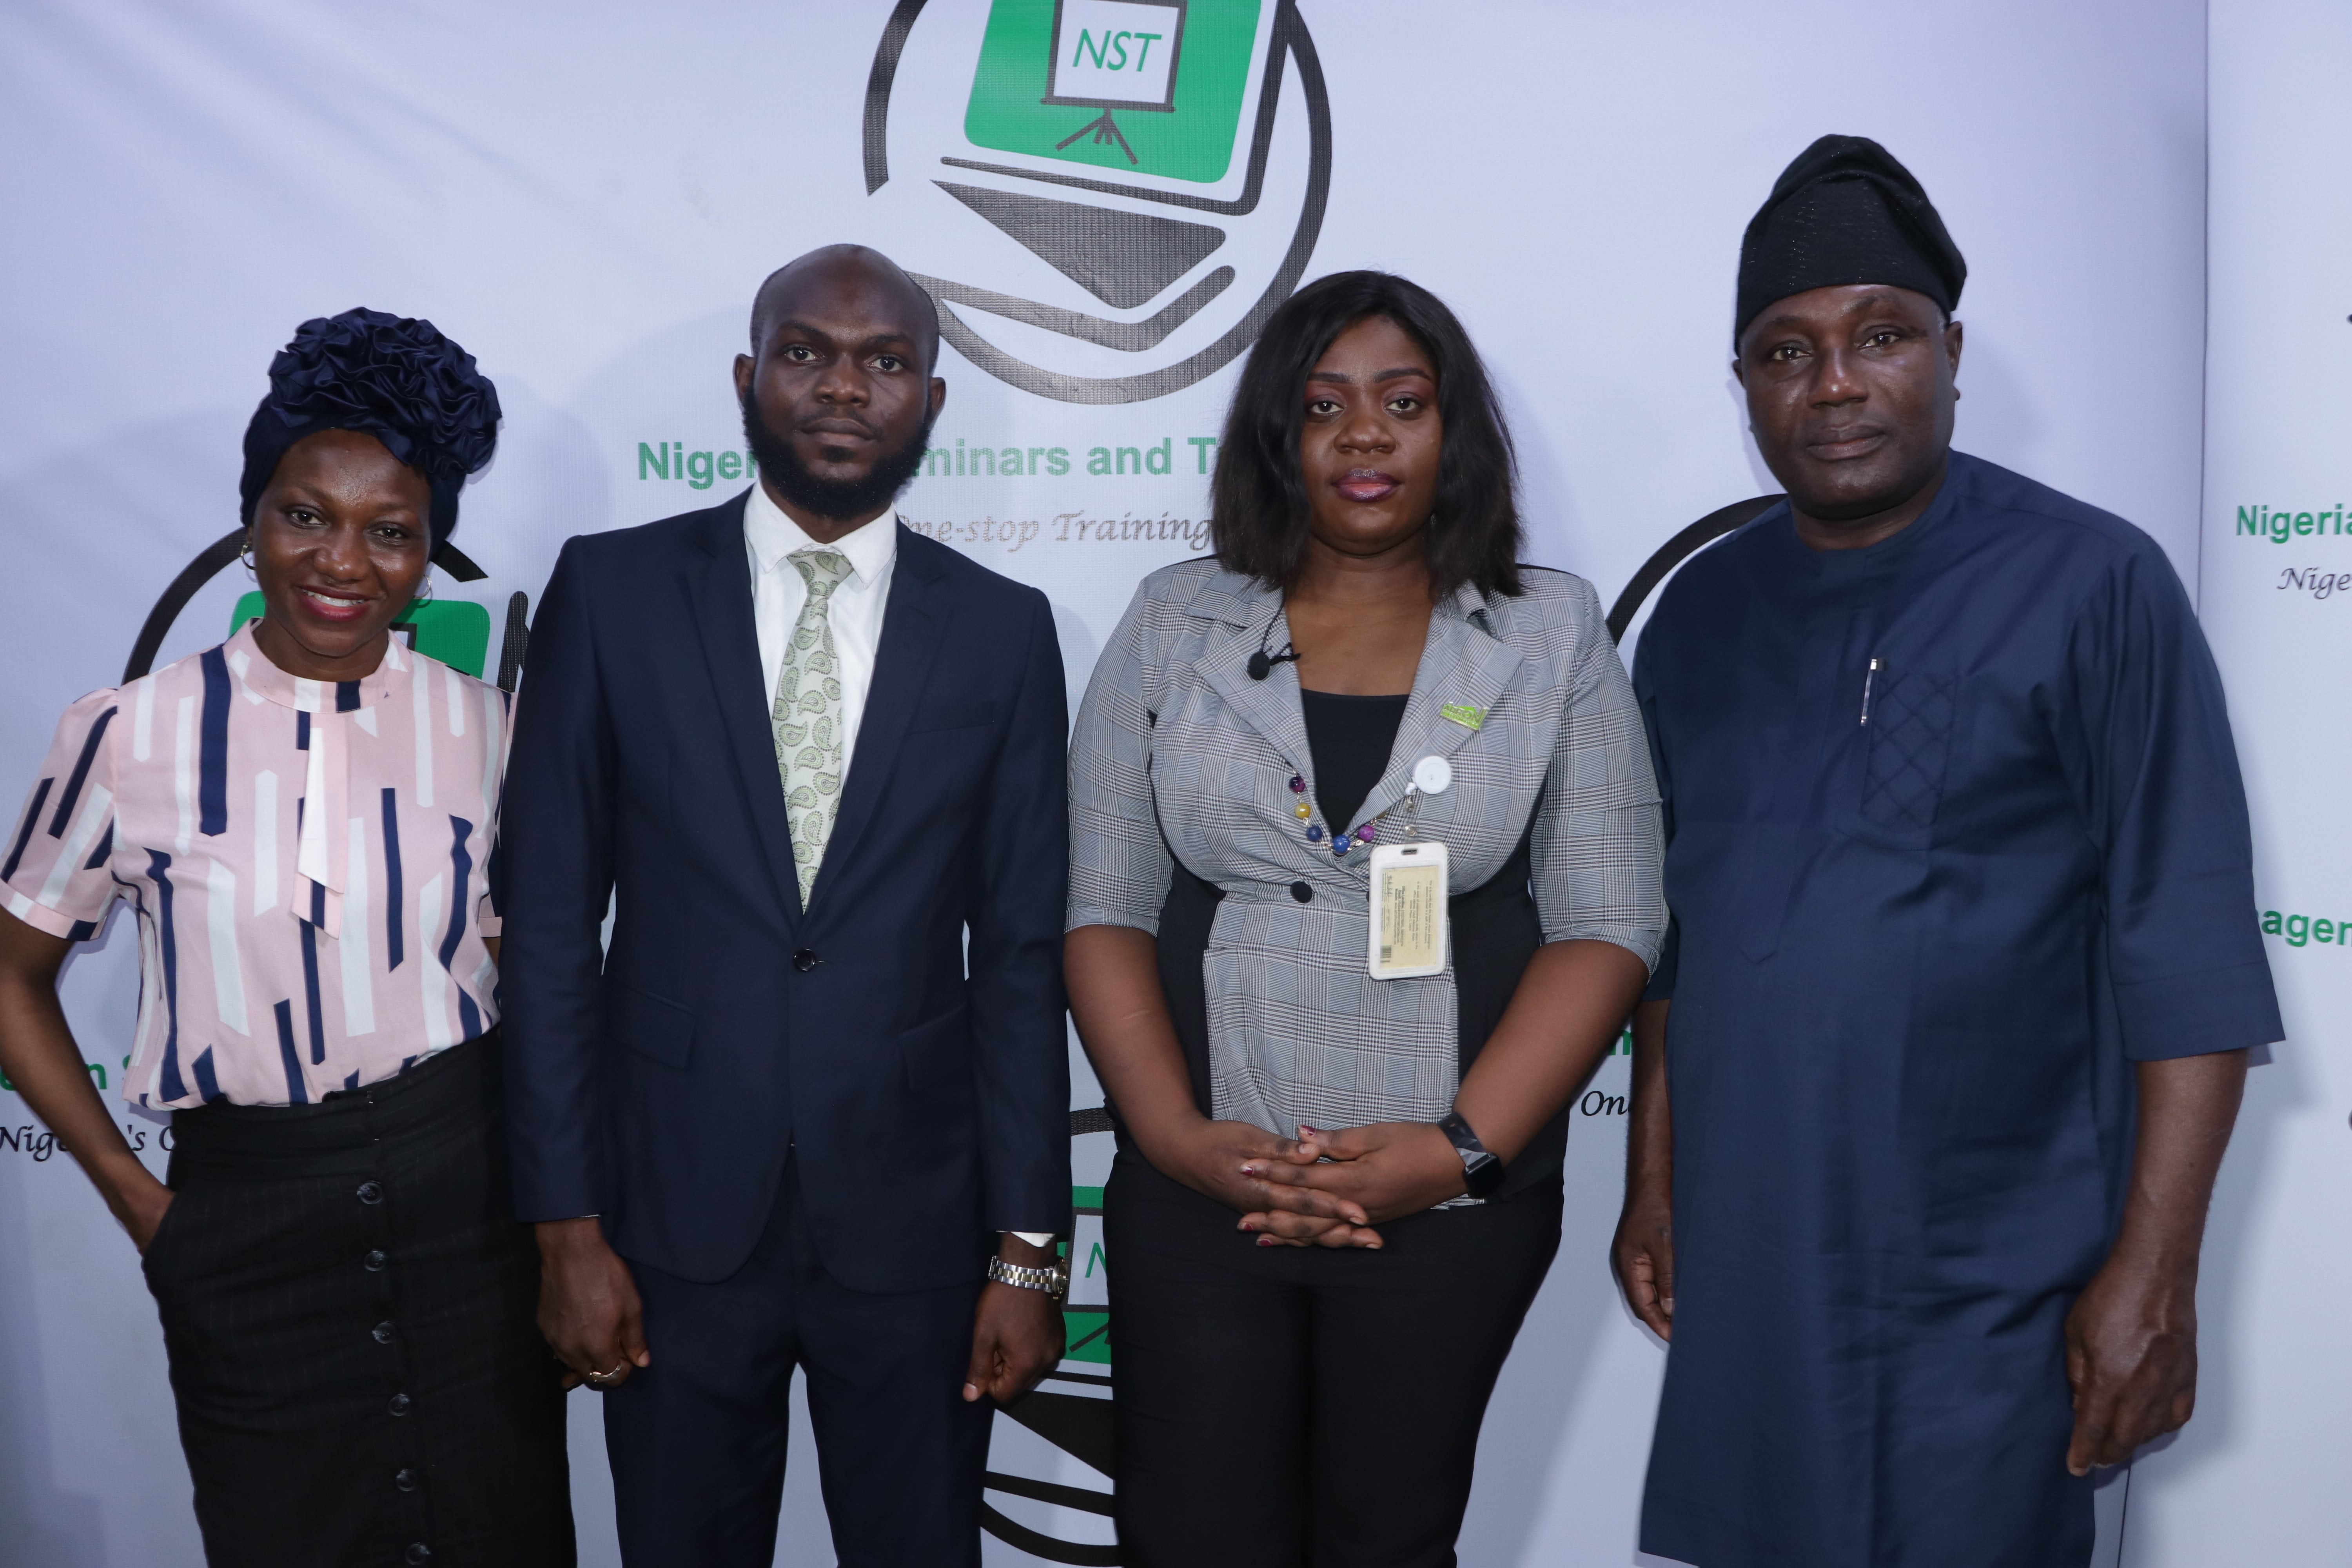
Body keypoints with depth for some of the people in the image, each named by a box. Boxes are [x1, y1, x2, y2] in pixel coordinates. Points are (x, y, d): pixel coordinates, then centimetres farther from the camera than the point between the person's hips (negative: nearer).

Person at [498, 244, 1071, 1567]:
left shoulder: (1003, 628, 0)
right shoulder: (612, 591, -1)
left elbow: (1022, 957, 0)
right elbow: (551, 924, -1)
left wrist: (1028, 1253, -1)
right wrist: (567, 1227, -4)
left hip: (914, 1222, 1)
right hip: (677, 1210, 0)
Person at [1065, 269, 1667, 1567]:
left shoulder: (1552, 634, 2)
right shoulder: (1174, 624, 4)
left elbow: (1608, 925, -3)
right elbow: (1103, 911, 2)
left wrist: (1462, 1148, -13)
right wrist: (1175, 1135, -11)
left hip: (1454, 1213, 0)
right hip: (1195, 1200, 1)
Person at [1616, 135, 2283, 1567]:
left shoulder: (2093, 585, -8)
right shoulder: (1701, 611, 8)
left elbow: (2191, 957, -10)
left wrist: (2153, 1270, -13)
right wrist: (1653, 1178, 12)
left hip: (1987, 1288, -4)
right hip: (1741, 1272, 5)